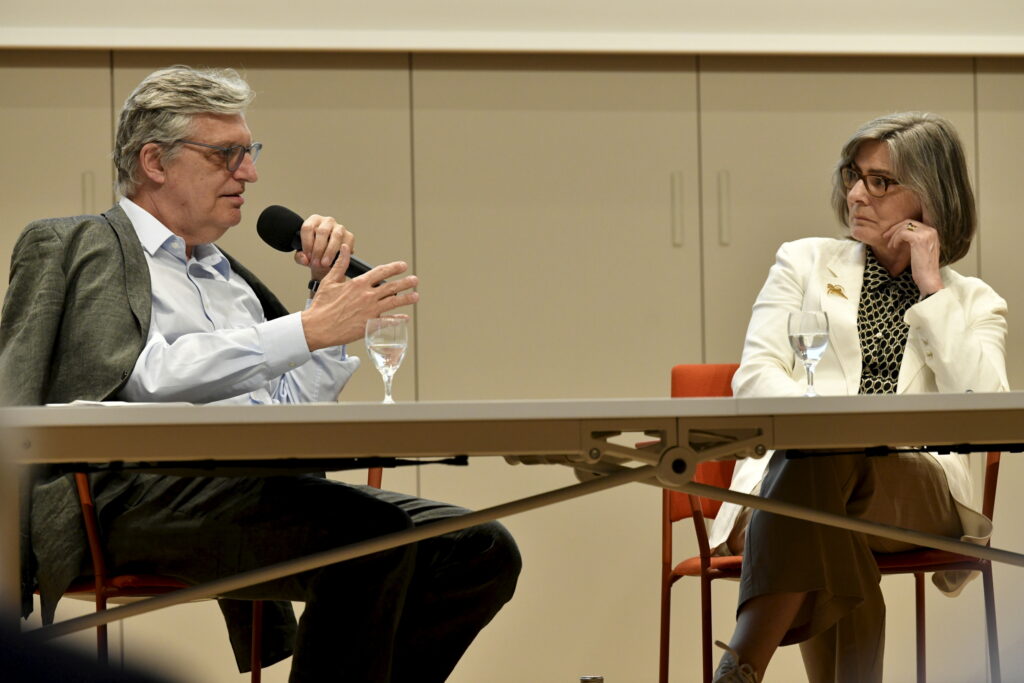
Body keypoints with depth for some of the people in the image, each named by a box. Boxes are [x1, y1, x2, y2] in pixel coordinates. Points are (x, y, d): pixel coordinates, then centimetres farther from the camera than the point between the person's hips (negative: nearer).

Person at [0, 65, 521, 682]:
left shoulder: (222, 271, 29)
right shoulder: (77, 245, 7)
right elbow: (146, 376, -12)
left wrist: (331, 287, 18)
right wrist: (309, 329, -15)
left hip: (262, 486, 8)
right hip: (148, 488, -8)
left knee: (483, 553, -10)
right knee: (372, 536, -32)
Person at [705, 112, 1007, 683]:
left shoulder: (974, 303, 21)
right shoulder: (805, 262, 24)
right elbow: (755, 377, 10)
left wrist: (930, 289, 4)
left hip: (919, 494, -1)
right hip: (790, 472, 1)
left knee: (827, 459, -38)